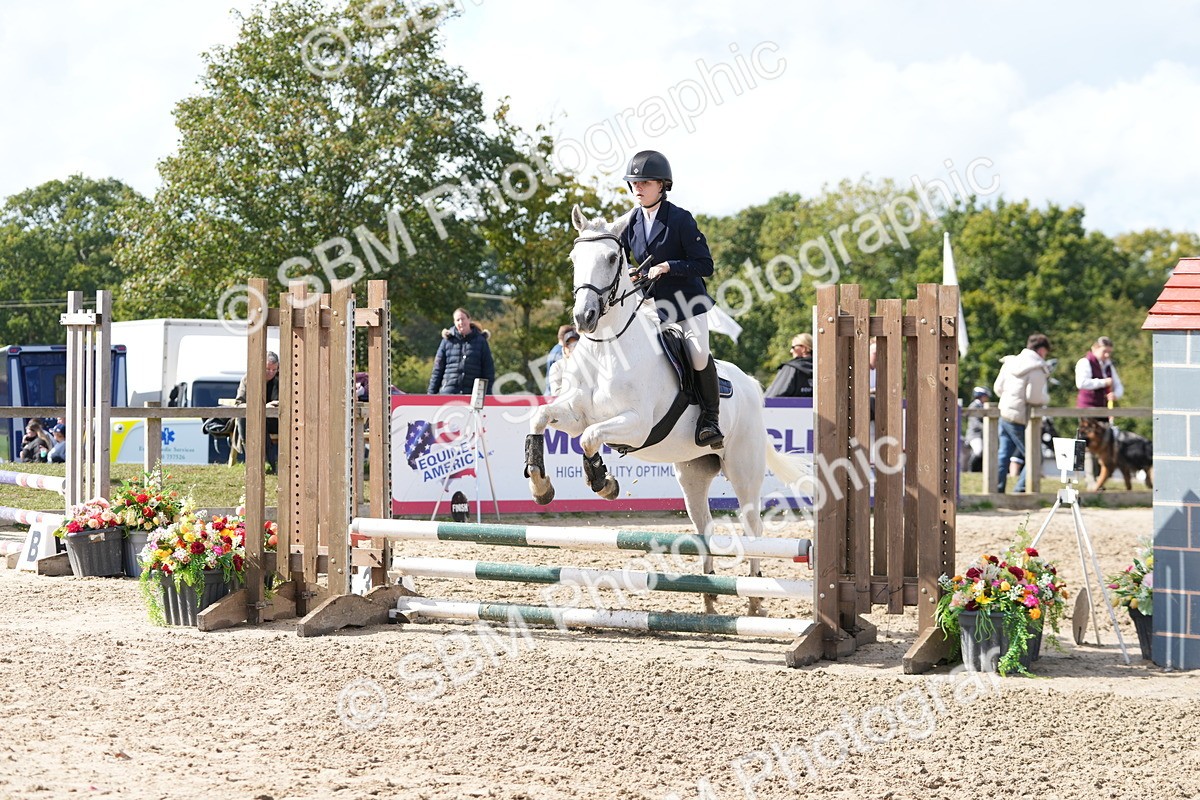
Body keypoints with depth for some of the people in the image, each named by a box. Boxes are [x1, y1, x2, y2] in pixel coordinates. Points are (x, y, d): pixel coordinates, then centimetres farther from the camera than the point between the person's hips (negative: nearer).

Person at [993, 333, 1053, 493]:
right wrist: (1046, 398, 0)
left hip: (1004, 413, 7)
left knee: (1004, 454, 13)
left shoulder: (1010, 362, 7)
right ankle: (1021, 490, -1)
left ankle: (997, 490, 12)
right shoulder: (1037, 369, -15)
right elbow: (1035, 397, -20)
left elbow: (998, 388, 11)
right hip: (1021, 419, -7)